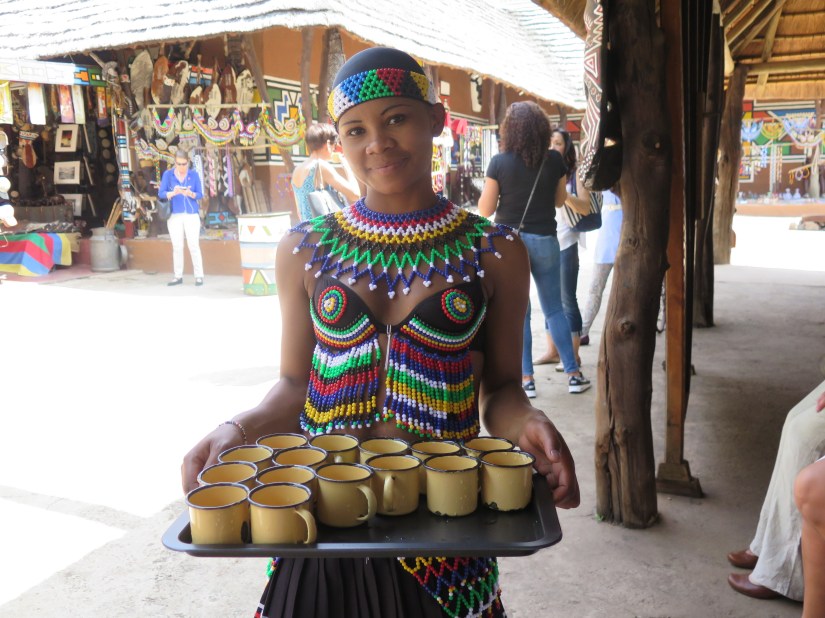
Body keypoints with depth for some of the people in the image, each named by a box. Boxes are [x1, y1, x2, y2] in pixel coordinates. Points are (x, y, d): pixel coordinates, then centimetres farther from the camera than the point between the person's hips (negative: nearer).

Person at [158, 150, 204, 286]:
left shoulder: (194, 174, 2)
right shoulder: (168, 174, 3)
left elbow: (200, 194, 0)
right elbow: (161, 193, -1)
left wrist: (190, 194, -21)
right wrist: (173, 193, -20)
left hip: (191, 214, -1)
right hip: (174, 215, 1)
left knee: (194, 245, -3)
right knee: (177, 247, 5)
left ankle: (199, 276, 3)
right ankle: (178, 276, 13)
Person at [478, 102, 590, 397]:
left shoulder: (499, 162, -9)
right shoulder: (554, 160, -2)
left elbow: (485, 210, -5)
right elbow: (560, 200, 11)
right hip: (545, 240, 2)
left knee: (518, 313, 6)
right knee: (554, 309, 13)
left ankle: (526, 379, 10)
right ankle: (574, 374, 17)